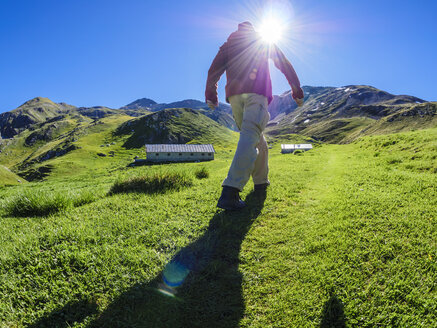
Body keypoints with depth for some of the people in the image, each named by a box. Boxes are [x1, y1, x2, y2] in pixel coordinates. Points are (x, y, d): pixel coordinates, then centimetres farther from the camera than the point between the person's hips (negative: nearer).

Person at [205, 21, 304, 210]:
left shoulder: (229, 44, 26)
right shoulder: (264, 42, 24)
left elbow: (214, 70, 14)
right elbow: (285, 66, 22)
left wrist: (210, 95, 17)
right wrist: (297, 92, 24)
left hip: (234, 95, 4)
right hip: (257, 93, -3)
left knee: (257, 138, 18)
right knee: (250, 138, -18)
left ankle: (261, 181, 22)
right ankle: (230, 191, -34)